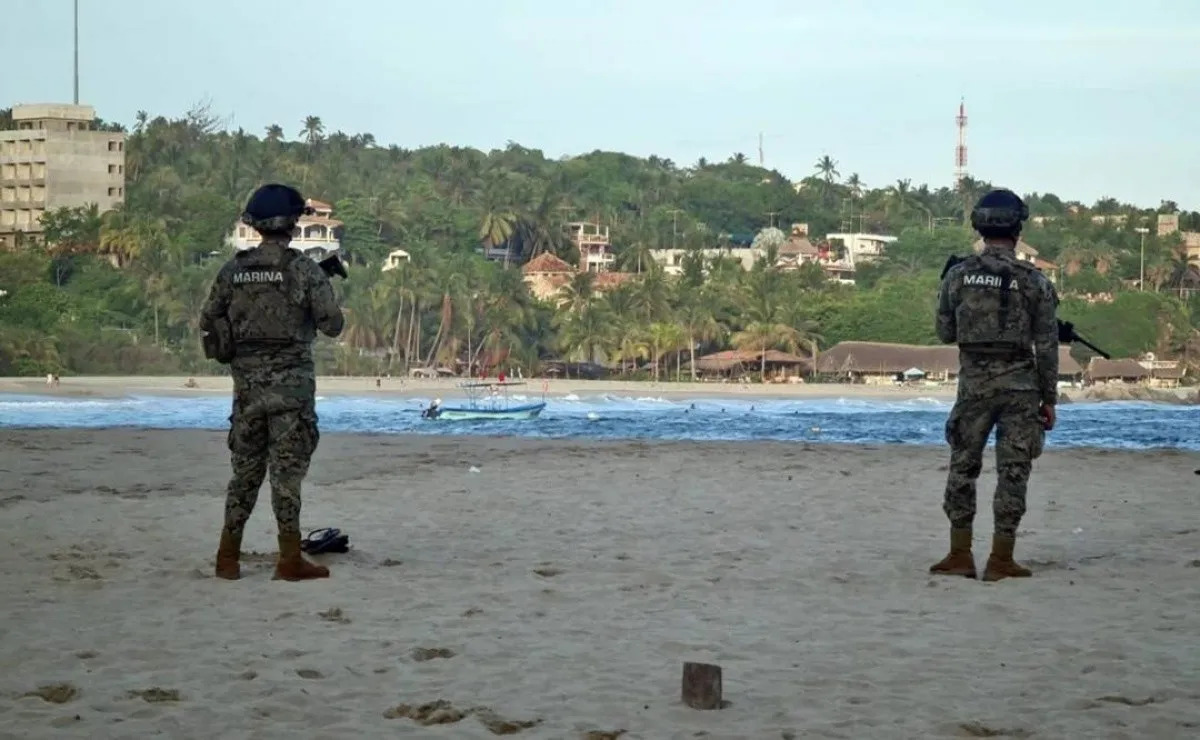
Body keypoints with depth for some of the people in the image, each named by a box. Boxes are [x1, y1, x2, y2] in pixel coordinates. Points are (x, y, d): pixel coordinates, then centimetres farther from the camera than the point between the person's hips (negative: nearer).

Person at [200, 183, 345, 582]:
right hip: (290, 381, -4)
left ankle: (227, 556, 13)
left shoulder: (233, 270, 3)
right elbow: (332, 325, -8)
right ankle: (290, 560, 1)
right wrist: (315, 303, 12)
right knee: (287, 471, -1)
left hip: (247, 382, 4)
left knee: (245, 470, 12)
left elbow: (208, 321, 8)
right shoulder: (304, 269, -8)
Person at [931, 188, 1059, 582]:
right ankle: (1001, 559, 2)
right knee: (1013, 471, 3)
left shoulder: (958, 275, -1)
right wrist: (1049, 398, 4)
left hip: (973, 383, 1)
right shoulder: (1034, 281, -4)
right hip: (1020, 384, -1)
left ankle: (960, 554, 12)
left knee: (963, 467, 12)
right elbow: (1046, 346, -3)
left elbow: (945, 333, 7)